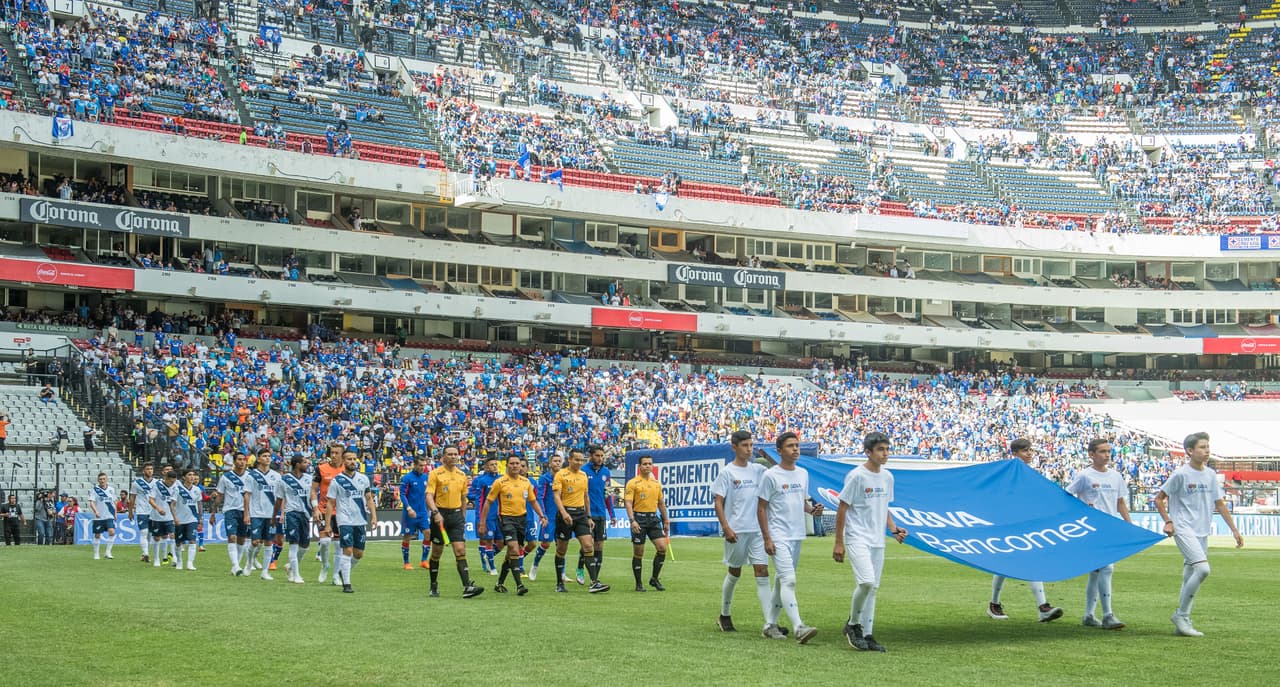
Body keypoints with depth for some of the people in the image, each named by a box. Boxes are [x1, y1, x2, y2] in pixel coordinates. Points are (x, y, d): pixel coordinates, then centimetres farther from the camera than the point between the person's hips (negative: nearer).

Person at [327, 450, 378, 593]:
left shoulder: (363, 479, 9)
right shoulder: (337, 481, -3)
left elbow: (369, 498, 14)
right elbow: (330, 503, -1)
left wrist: (374, 516, 2)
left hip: (360, 521, 4)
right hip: (345, 521, -4)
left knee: (359, 553, 9)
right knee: (347, 550, -12)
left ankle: (343, 571, 34)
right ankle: (346, 584, -7)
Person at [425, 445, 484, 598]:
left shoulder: (462, 475, 11)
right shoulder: (435, 474, -4)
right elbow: (429, 495, -13)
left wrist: (463, 517, 18)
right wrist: (435, 512, -27)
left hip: (456, 515, 3)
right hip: (440, 515, -3)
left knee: (460, 551, -8)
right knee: (436, 552, 6)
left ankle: (467, 587, -16)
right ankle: (433, 587, 20)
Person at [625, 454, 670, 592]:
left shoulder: (656, 483, 13)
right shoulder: (633, 483, -4)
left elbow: (661, 503, 20)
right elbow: (628, 503, -11)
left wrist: (665, 521, 18)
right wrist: (632, 520, -22)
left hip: (653, 518, 5)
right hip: (639, 518, -5)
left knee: (662, 547, -7)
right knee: (638, 553, 0)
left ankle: (655, 579, 8)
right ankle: (639, 584, 11)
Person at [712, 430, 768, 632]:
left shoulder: (758, 470, 10)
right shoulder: (727, 472, -3)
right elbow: (719, 503, -5)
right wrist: (726, 528, -14)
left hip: (757, 530, 3)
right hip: (736, 530, -3)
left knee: (762, 572, -5)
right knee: (734, 573, 9)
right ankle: (724, 616, 27)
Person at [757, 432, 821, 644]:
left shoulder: (803, 473, 11)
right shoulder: (771, 475, -8)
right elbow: (761, 509, -7)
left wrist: (812, 509, -2)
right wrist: (767, 539, -13)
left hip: (797, 536, 7)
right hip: (779, 537, -7)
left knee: (782, 581, 13)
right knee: (788, 580, -17)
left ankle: (770, 624, 23)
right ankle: (798, 628, -24)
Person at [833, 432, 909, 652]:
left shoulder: (887, 477, 11)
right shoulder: (856, 476, -10)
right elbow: (842, 509, -8)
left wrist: (893, 528, 3)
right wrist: (839, 543, -10)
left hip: (877, 541, 7)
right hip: (857, 539, -7)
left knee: (872, 587, 8)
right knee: (866, 582, -20)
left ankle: (866, 634, 14)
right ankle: (853, 624, 0)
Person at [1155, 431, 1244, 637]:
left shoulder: (1210, 474, 10)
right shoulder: (1181, 474, -8)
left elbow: (1220, 504, 16)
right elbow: (1159, 499, -2)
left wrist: (1234, 530, 12)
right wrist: (1168, 521, -11)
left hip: (1202, 532, 7)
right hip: (1184, 529, -7)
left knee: (1190, 578, 9)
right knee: (1202, 568, -22)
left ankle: (1182, 624, 15)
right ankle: (1181, 615, -10)